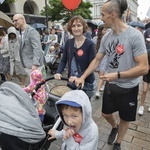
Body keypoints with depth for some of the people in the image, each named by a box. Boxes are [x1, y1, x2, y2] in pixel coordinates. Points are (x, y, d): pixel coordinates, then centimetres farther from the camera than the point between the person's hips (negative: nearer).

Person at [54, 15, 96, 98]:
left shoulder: (89, 44, -11)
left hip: (86, 83, -4)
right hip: (71, 82, 4)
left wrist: (78, 77, -25)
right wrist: (58, 72, -11)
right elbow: (63, 60, 6)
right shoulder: (68, 43, 3)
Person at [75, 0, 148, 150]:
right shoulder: (106, 37, -4)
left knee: (124, 119, 18)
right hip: (110, 85, 5)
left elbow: (143, 67, -23)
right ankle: (114, 127, 55)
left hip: (128, 88, -4)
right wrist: (82, 77, -5)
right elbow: (96, 60, 3)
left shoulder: (135, 35, -22)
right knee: (106, 113, 21)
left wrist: (117, 75, -28)